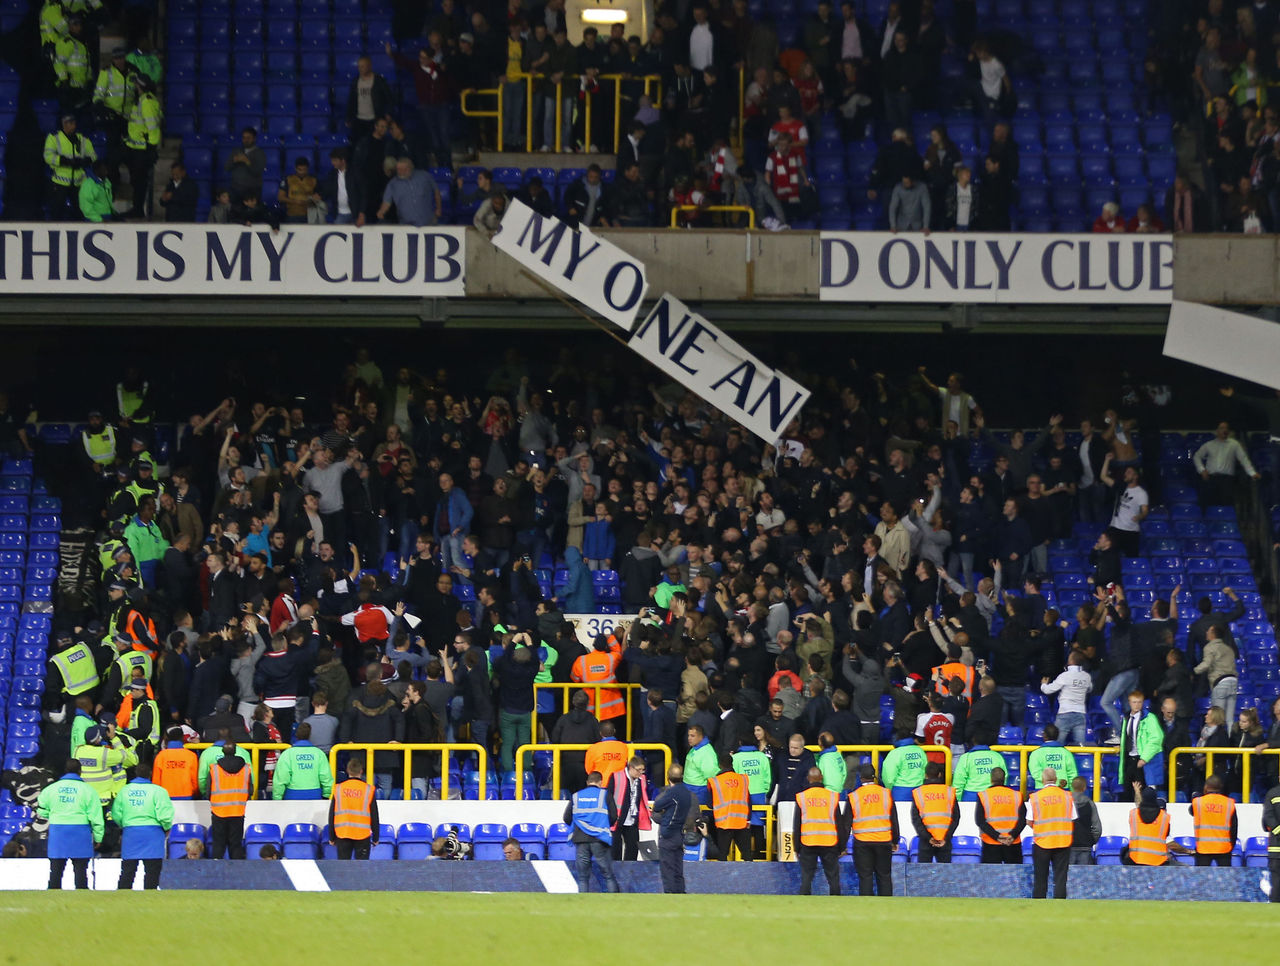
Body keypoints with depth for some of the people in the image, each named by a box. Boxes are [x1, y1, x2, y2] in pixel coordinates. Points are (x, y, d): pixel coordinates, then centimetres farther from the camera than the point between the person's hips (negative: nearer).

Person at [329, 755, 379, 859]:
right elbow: (374, 817, 0)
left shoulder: (338, 789, -1)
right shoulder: (368, 790, -4)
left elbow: (331, 816, 4)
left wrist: (331, 837, 12)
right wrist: (375, 838, 10)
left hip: (342, 834, 1)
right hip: (363, 835, -1)